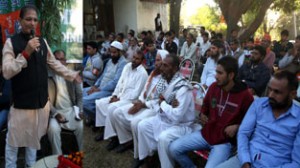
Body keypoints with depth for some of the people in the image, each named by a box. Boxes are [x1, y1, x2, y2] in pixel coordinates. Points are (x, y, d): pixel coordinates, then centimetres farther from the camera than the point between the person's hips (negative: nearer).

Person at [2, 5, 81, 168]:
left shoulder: (42, 42, 6)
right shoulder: (11, 42, -9)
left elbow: (55, 64, 17)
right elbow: (6, 73, -18)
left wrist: (72, 75, 17)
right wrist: (26, 53, -25)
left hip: (41, 100, 5)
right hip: (21, 101, -5)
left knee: (34, 137, 20)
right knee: (14, 139, 8)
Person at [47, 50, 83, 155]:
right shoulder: (48, 76, -5)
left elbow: (79, 95, 8)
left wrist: (79, 110, -6)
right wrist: (55, 113, -18)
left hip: (71, 110, 2)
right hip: (55, 111, -2)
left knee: (79, 126, -22)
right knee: (53, 128, -29)